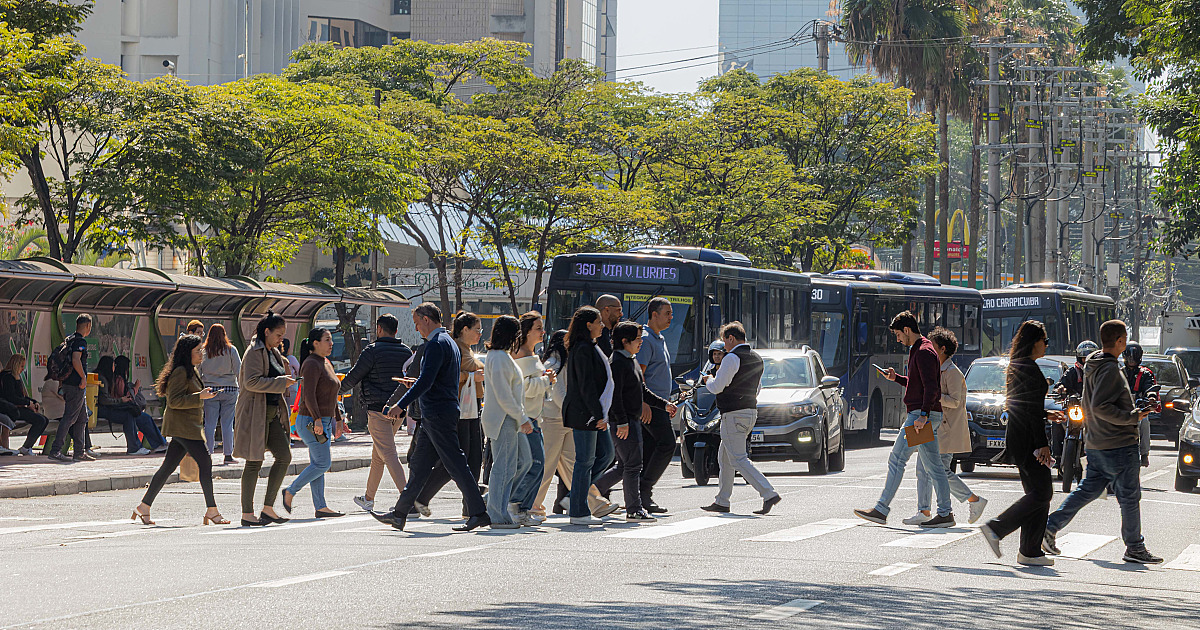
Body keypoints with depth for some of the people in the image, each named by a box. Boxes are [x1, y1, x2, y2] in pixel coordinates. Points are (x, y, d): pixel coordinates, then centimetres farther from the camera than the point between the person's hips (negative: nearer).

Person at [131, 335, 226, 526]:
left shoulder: (191, 372, 18)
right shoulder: (180, 372, -14)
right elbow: (174, 401, -20)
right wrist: (199, 397, -22)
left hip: (188, 426, 10)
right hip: (183, 426, -10)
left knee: (168, 467, 9)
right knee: (205, 463, -11)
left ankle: (144, 507, 12)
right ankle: (212, 511, -8)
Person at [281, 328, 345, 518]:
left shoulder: (326, 363, 17)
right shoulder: (311, 364, -14)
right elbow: (309, 395, -23)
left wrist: (338, 419, 23)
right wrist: (317, 419, -30)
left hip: (324, 422, 10)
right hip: (311, 422, -10)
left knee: (318, 464, 7)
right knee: (322, 463, -10)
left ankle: (320, 506, 6)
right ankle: (290, 492, 1)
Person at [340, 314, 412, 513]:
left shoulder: (372, 351, -9)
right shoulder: (407, 352, 9)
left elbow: (353, 377, -2)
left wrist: (340, 390, 17)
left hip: (378, 409, -7)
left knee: (389, 455, -10)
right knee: (377, 454, 19)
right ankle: (368, 498, 29)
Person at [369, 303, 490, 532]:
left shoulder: (437, 344, -14)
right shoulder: (449, 342, 18)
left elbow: (426, 381, -21)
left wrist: (401, 405, -19)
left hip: (438, 415, -10)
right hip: (435, 416, 10)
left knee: (455, 465, -8)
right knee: (419, 464, 12)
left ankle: (478, 513, -6)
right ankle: (399, 514, 15)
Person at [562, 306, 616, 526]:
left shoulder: (590, 347, 17)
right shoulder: (582, 349, -16)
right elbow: (586, 386, -20)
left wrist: (602, 413, 21)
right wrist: (598, 414, -20)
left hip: (594, 414, 11)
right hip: (584, 414, -11)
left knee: (606, 454, 13)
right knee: (585, 460, -5)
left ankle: (574, 501, 16)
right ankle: (578, 512, 1)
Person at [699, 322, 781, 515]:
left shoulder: (732, 358, -15)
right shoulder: (757, 359, 13)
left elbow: (716, 388, -15)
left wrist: (708, 381, 7)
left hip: (734, 414, -9)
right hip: (751, 411, 9)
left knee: (738, 459, -9)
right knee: (724, 457, 18)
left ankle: (769, 494, -19)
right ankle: (721, 502, 22)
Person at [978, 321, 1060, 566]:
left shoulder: (1017, 366, 16)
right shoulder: (1029, 367, -14)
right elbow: (1031, 409, -19)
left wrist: (1045, 415, 26)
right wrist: (1042, 444, -19)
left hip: (1017, 435, 10)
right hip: (1027, 438, -10)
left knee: (1039, 491, 9)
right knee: (1041, 493, -9)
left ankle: (1030, 551, 7)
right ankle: (996, 528, -10)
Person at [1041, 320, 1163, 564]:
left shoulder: (1093, 367, 12)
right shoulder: (1110, 369, -18)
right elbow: (1100, 406, -26)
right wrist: (1132, 417, -19)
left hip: (1096, 444, 9)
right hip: (1119, 444, -9)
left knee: (1088, 490, 14)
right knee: (1130, 497, 2)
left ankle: (1050, 527, 7)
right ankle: (1135, 548, 9)